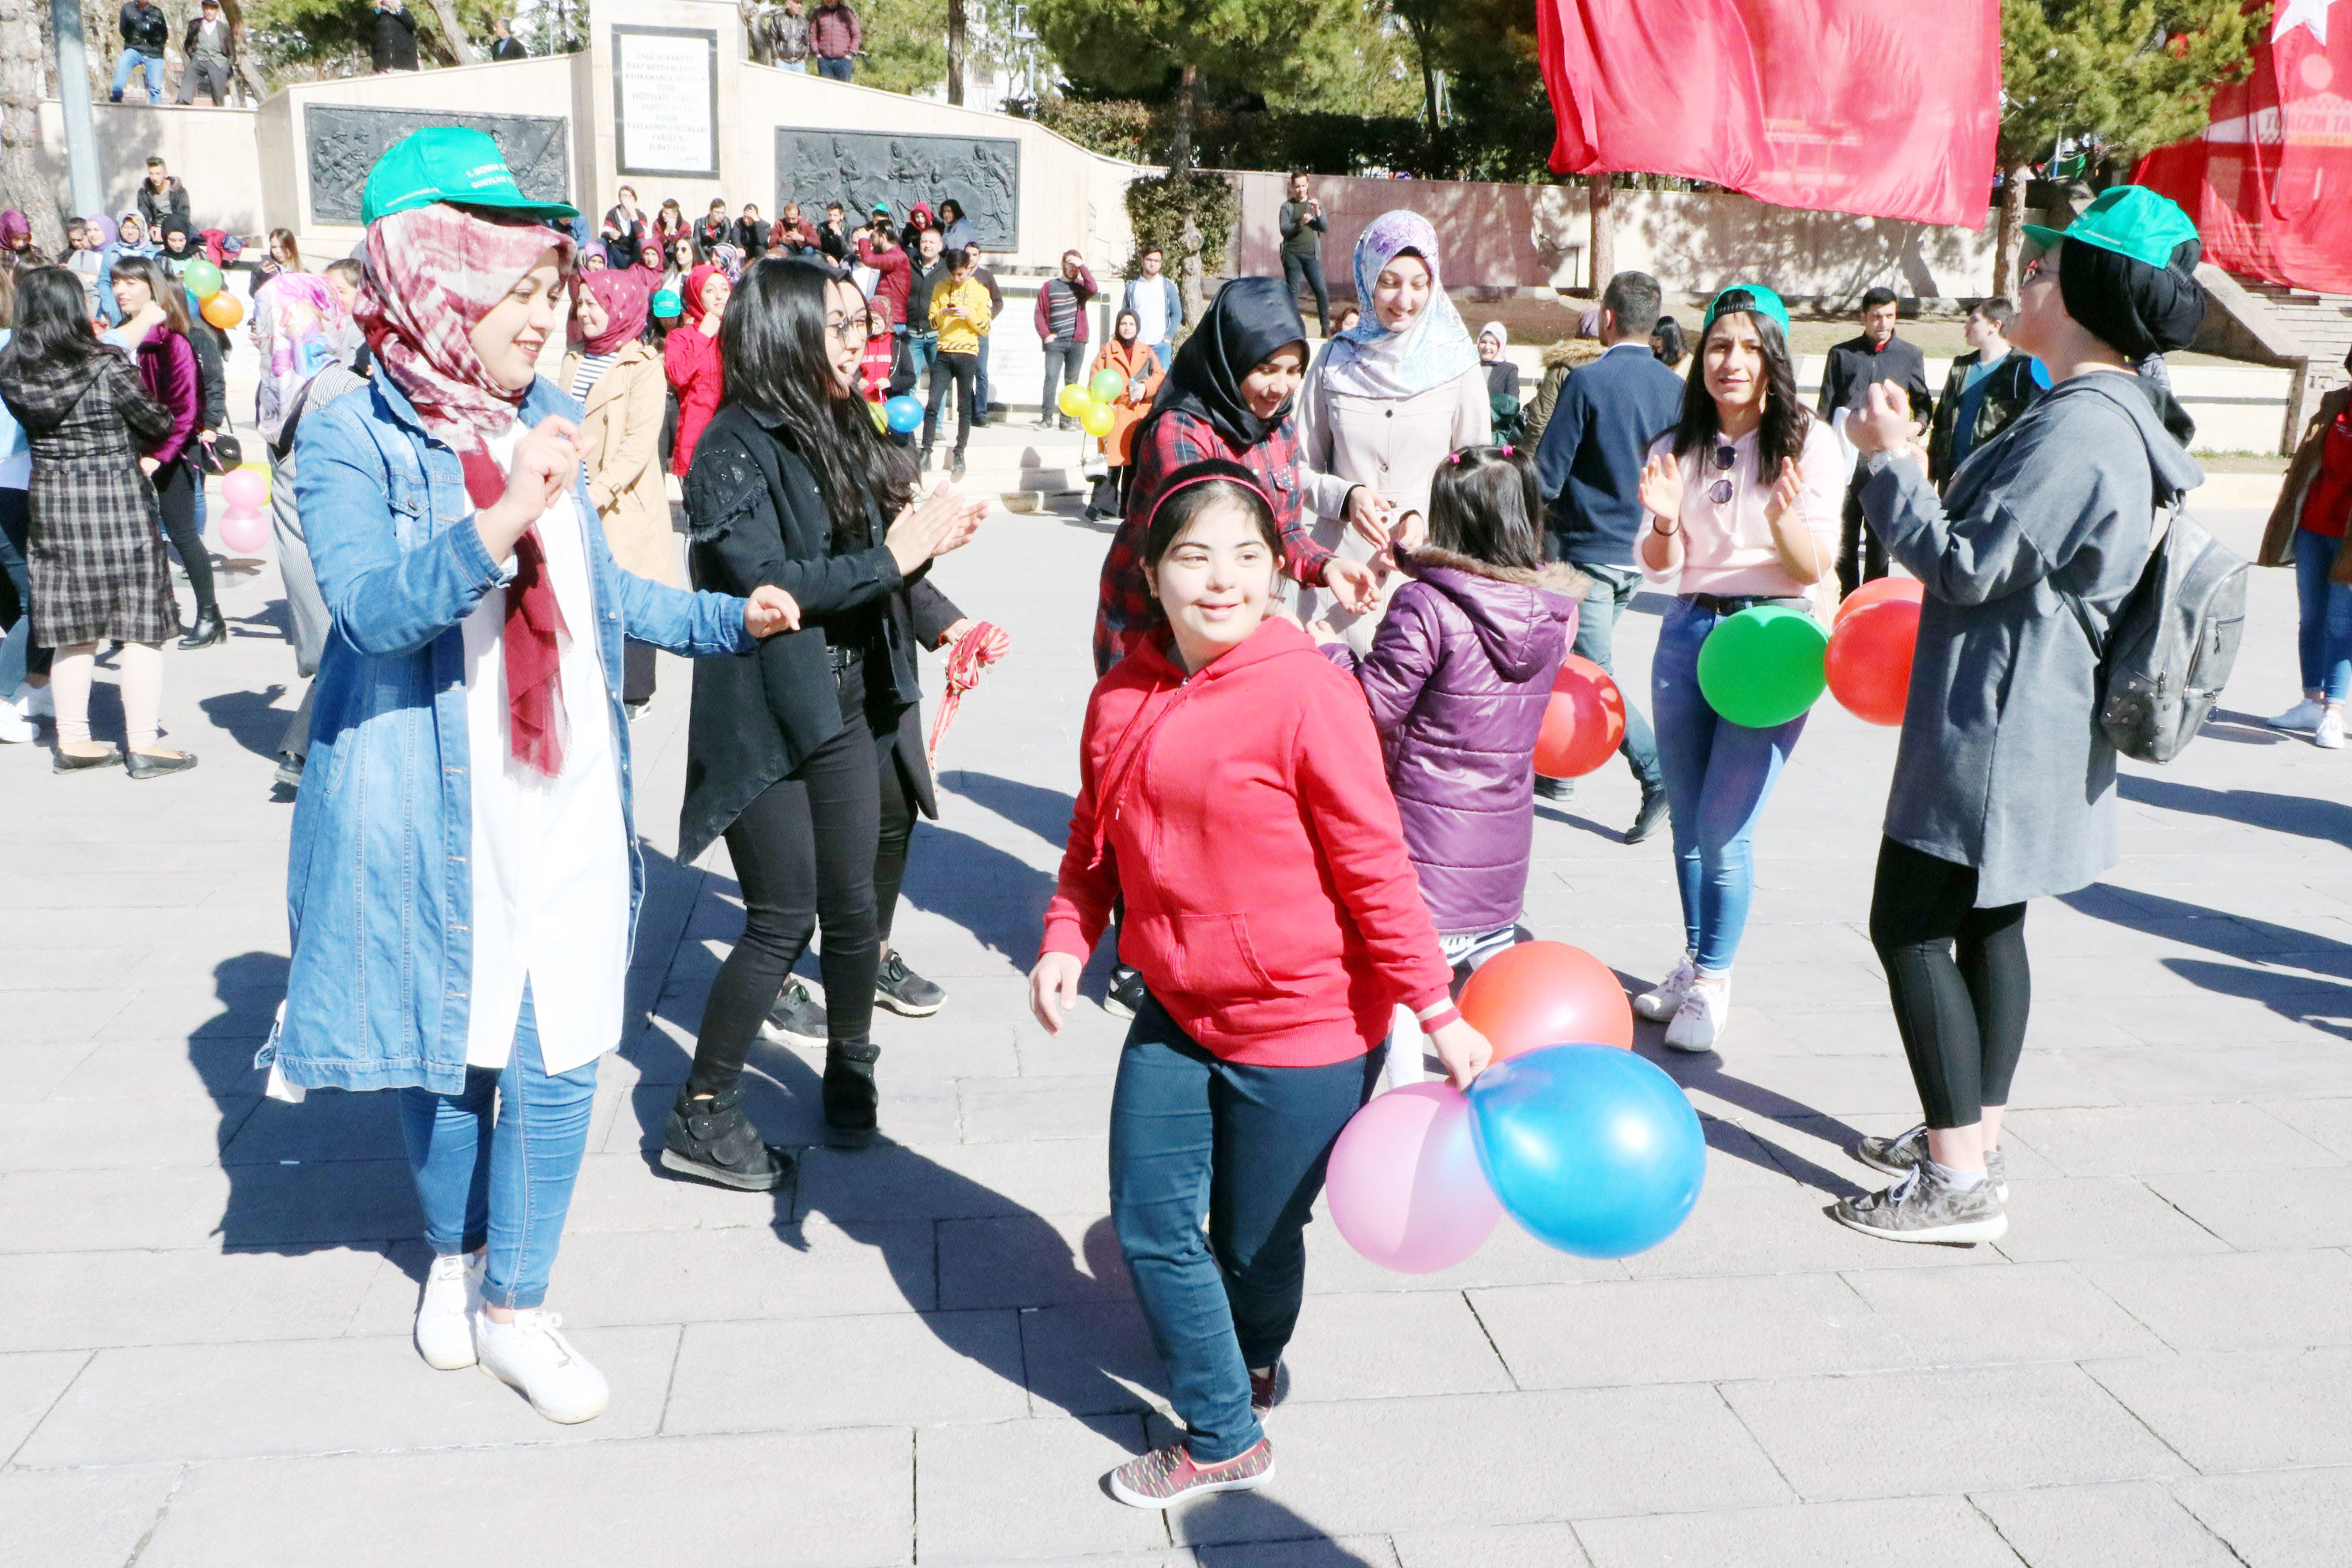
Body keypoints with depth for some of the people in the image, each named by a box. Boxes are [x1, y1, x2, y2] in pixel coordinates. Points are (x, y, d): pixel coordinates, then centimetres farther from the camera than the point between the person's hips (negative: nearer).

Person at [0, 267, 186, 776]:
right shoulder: (106, 364, -13)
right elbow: (156, 424, -5)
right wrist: (133, 443, 19)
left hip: (49, 501, 5)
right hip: (118, 500, -5)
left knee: (72, 630, 12)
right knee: (139, 628, 2)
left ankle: (73, 742, 18)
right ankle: (142, 746, 4)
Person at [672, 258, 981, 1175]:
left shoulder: (839, 433, 8)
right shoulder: (737, 446, -13)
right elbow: (764, 581, -22)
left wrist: (922, 539, -6)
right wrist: (893, 557, -18)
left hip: (847, 708, 6)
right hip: (765, 714, -6)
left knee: (851, 904, 12)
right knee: (782, 919, -1)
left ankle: (849, 1068, 34)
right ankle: (702, 1120, 14)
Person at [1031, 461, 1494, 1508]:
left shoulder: (1307, 693, -19)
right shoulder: (1124, 695, -1)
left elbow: (1376, 866, -16)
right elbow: (1097, 840, 10)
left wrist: (1439, 1013, -14)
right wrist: (1065, 941, -5)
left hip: (1304, 1026, -5)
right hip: (1176, 1012, 6)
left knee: (1255, 1242, 12)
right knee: (1149, 1224, 10)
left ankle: (1252, 1362, 46)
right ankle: (1224, 1438, 32)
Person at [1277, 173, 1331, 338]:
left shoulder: (1316, 204, 14)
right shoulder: (1287, 206, 8)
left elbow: (1326, 229, 7)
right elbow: (1283, 230, -4)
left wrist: (1318, 213, -11)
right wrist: (1300, 223, -22)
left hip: (1311, 254, 1)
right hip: (1292, 254, -1)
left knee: (1321, 290, -8)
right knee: (1292, 290, 1)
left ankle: (1326, 327, -3)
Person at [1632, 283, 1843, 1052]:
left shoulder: (1810, 442, -5)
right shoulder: (1678, 447, 6)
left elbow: (1816, 568, -7)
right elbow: (1658, 566, 7)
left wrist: (1783, 519, -26)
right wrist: (1665, 522, -13)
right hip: (1688, 630, 5)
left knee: (1724, 831, -7)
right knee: (1686, 823, 11)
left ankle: (1713, 986, 10)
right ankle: (1692, 966, 27)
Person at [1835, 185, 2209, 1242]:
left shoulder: (2078, 425, -21)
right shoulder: (2106, 414, 13)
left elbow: (1968, 567, -21)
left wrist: (1891, 461, -14)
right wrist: (1909, 470, 17)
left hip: (1997, 731, -11)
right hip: (2030, 726, 11)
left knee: (1910, 927, -6)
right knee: (1985, 926, 16)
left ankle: (1959, 1185, 0)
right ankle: (1971, 1142, 27)